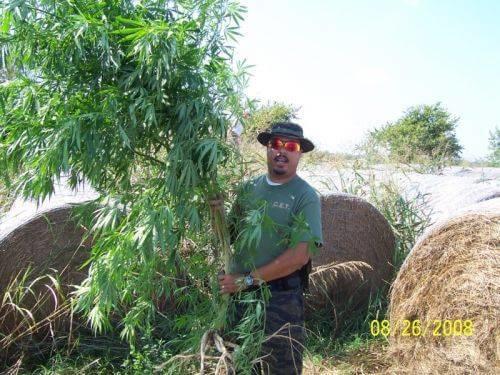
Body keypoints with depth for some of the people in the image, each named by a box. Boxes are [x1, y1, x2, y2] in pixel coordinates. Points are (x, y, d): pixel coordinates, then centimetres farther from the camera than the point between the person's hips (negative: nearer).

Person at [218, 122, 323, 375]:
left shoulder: (305, 196, -10)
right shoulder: (249, 188, 6)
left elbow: (300, 255, -19)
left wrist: (247, 279, -18)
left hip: (280, 298, -5)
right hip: (238, 293, 5)